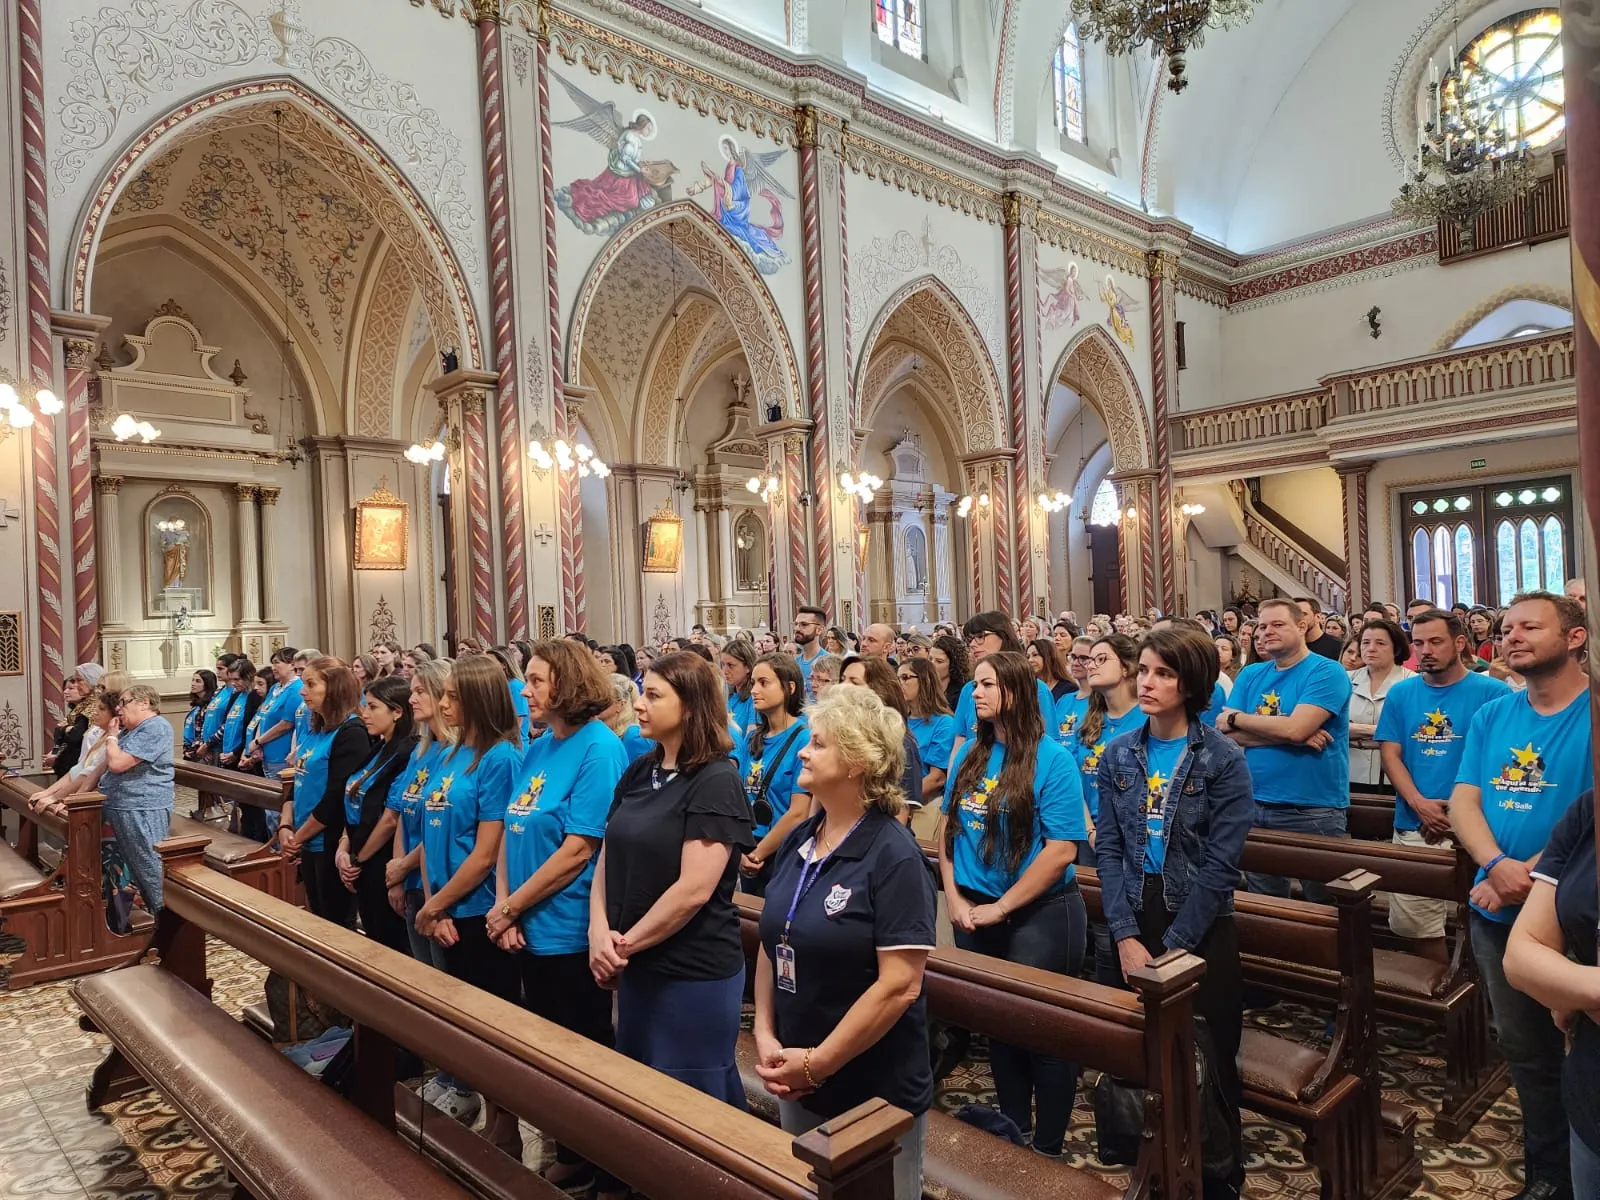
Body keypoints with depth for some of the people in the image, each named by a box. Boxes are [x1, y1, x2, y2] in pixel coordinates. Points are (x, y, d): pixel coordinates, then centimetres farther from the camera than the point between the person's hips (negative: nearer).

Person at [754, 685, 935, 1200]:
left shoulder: (893, 857, -19)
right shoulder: (796, 842, 2)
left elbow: (900, 985, -23)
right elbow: (772, 944, 9)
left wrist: (818, 1063, -19)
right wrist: (765, 1034, -3)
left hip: (875, 1092, -6)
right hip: (796, 1084, 7)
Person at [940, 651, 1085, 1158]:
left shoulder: (1052, 760, -14)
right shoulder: (969, 755, 3)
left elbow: (1061, 850, -18)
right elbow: (948, 828, 8)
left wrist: (1000, 908, -16)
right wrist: (955, 898, -3)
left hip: (1039, 914, -5)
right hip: (973, 914, 6)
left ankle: (1048, 1148, 27)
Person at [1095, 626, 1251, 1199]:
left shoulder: (1224, 760, -10)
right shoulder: (1118, 755, 1)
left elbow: (1220, 863, -13)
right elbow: (1108, 850, -1)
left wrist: (1172, 946, -14)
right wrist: (1126, 937, -10)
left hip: (1202, 931, -3)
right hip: (1131, 924, 3)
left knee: (1207, 1066, 9)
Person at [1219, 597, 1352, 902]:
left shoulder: (1327, 672, -9)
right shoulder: (1250, 675, 8)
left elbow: (1294, 728, -22)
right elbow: (1227, 734, -3)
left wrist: (1236, 718, -8)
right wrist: (1290, 735, -15)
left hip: (1313, 809, -5)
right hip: (1255, 805, 6)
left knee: (1324, 903, 8)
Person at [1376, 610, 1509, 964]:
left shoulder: (1493, 693, -3)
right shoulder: (1400, 693, 7)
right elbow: (1390, 754, 4)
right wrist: (1420, 804, -11)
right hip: (1413, 827, 3)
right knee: (1417, 924, 9)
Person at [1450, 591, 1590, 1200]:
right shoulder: (1491, 716, 6)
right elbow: (1463, 801, 0)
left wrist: (1530, 875, -21)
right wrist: (1497, 866, -18)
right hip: (1497, 914, 5)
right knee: (1524, 1051, 18)